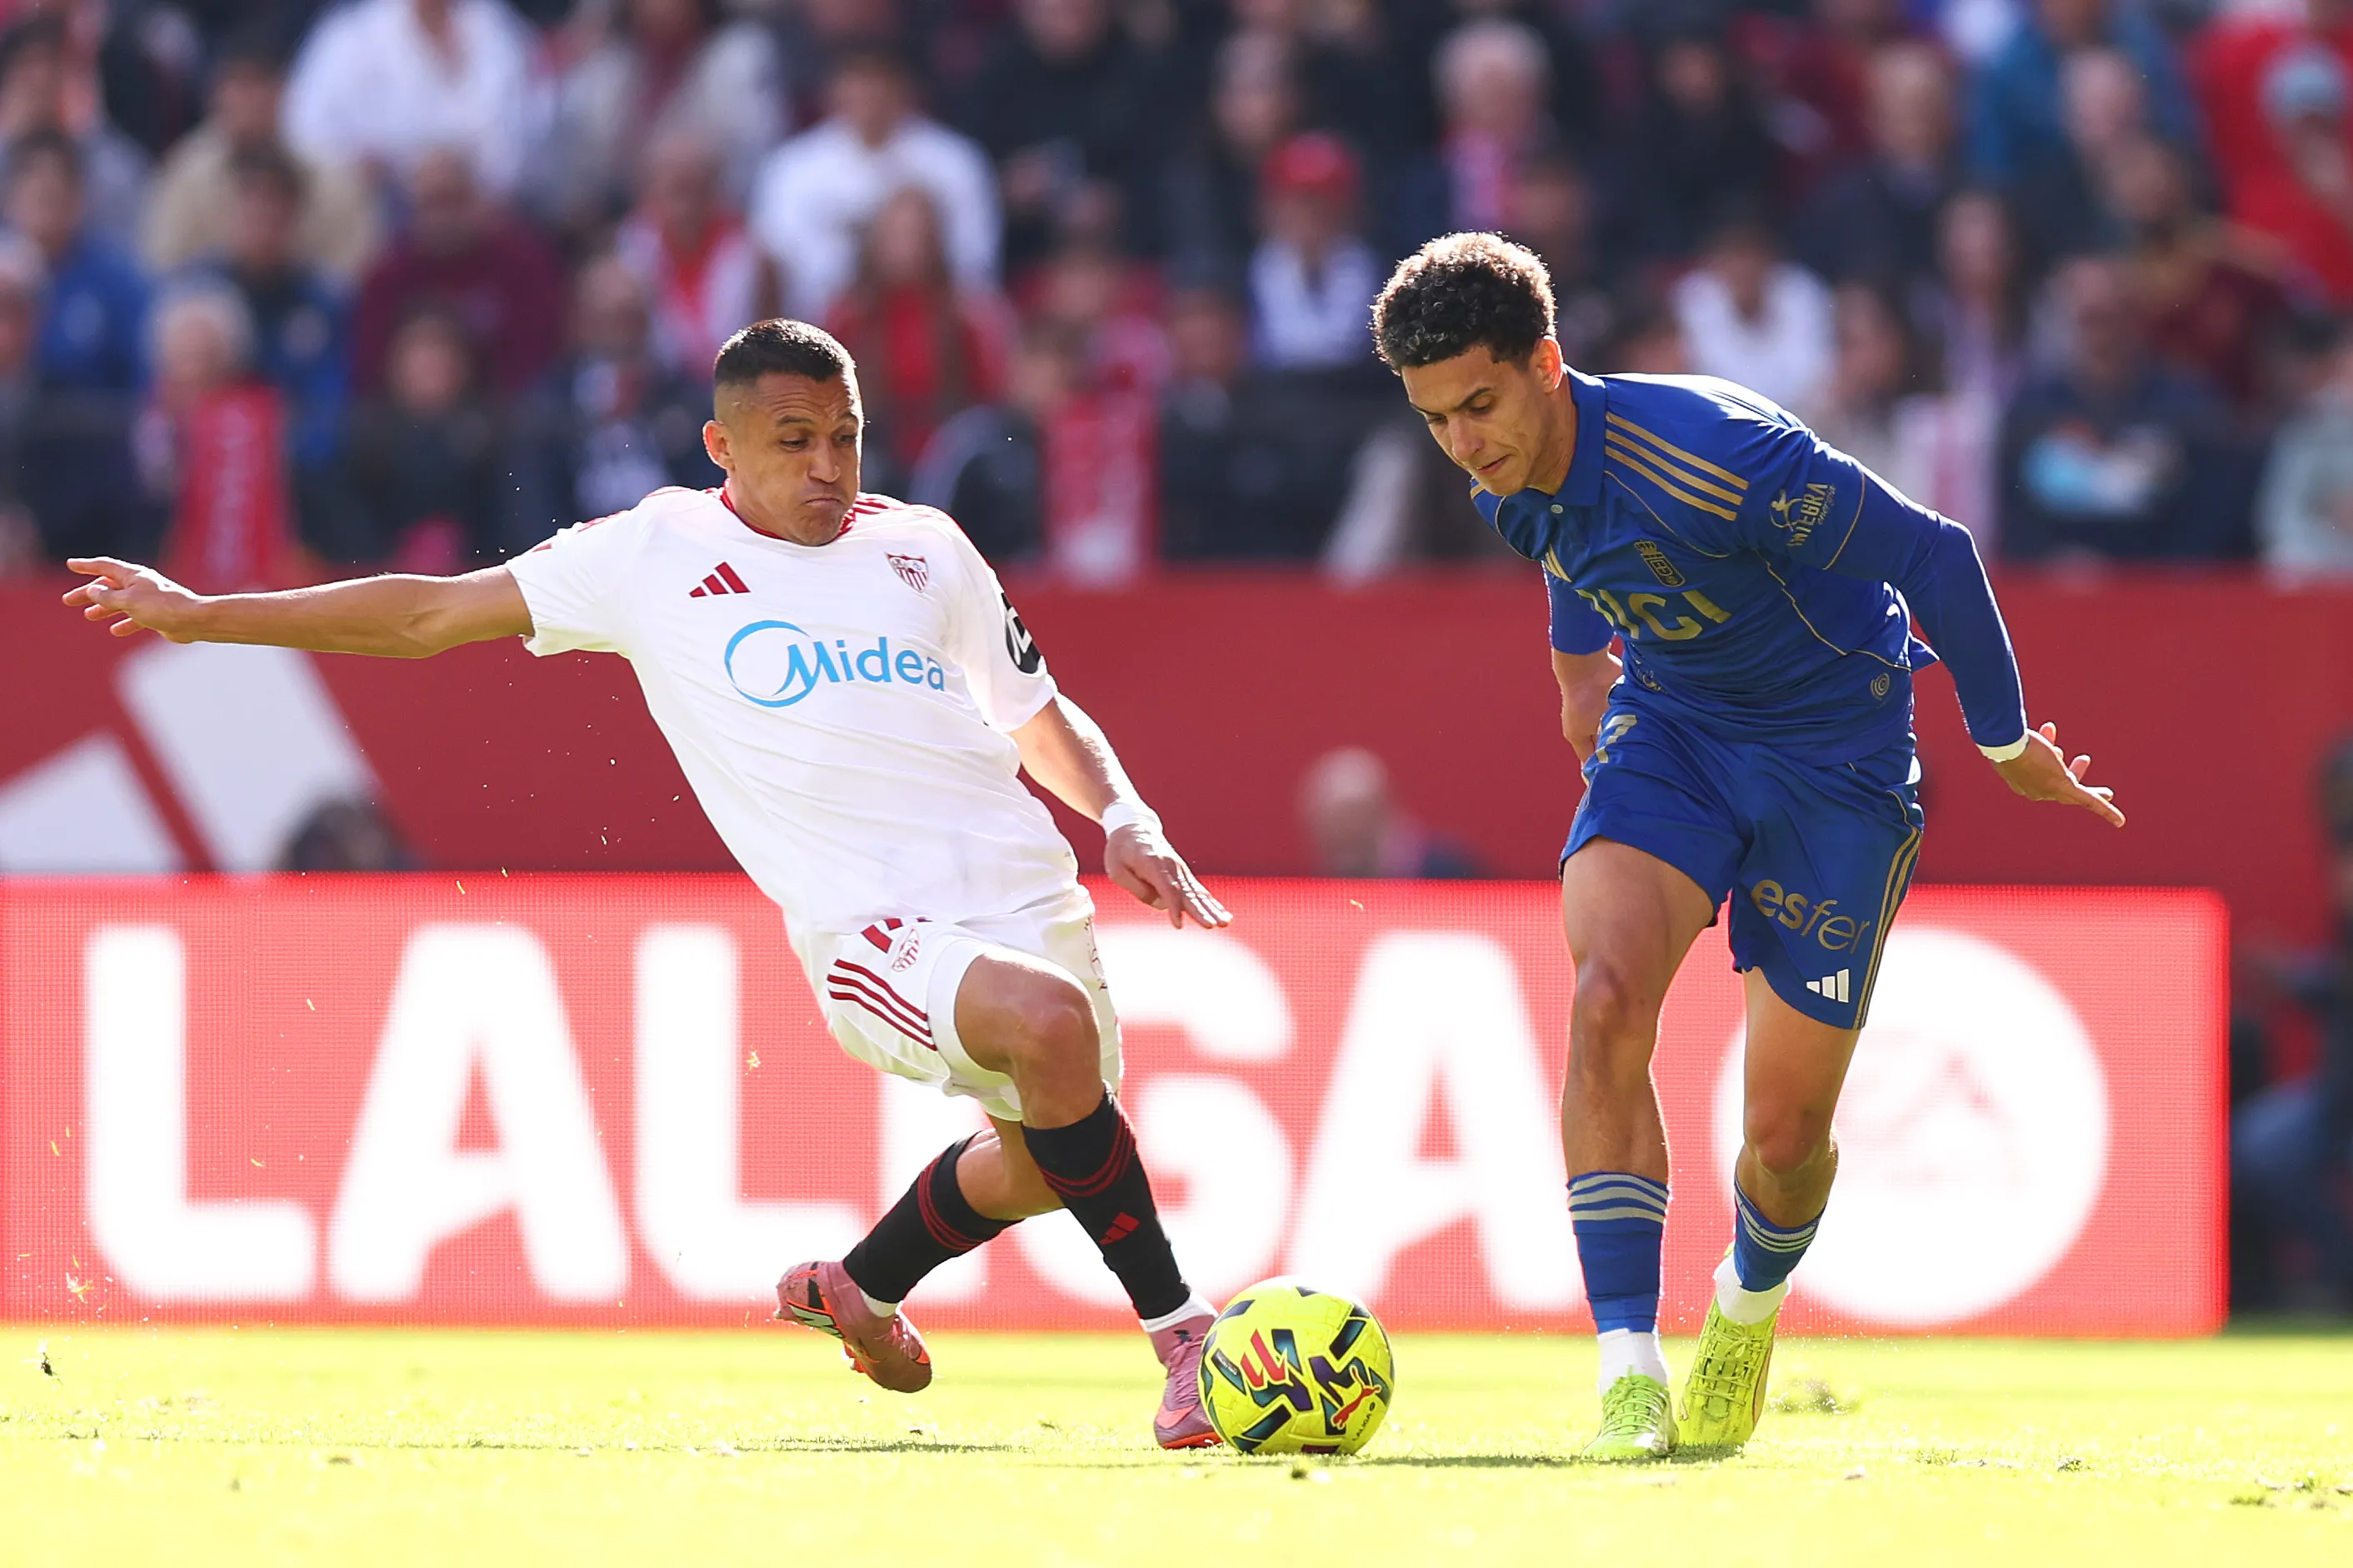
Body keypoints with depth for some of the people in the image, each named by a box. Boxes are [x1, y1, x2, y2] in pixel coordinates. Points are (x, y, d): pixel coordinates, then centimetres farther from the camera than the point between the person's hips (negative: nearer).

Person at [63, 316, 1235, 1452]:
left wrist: (1125, 821, 7)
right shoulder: (655, 556, 5)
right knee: (1049, 1021, -34)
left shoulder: (921, 550, 15)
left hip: (1028, 893, 6)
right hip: (874, 925, -6)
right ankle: (1181, 1334, -24)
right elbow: (431, 616, 11)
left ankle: (859, 1289, 48)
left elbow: (1038, 717, 26)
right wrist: (201, 616, 11)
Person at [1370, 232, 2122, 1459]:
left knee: (1785, 1128, -1)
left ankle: (1749, 1302, 36)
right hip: (1671, 730, 5)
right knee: (1606, 1000, -25)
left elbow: (1932, 553, -22)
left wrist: (2004, 741, -10)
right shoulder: (1513, 486, -8)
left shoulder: (1713, 457, -32)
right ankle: (1629, 1373, -25)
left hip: (1836, 758, -5)